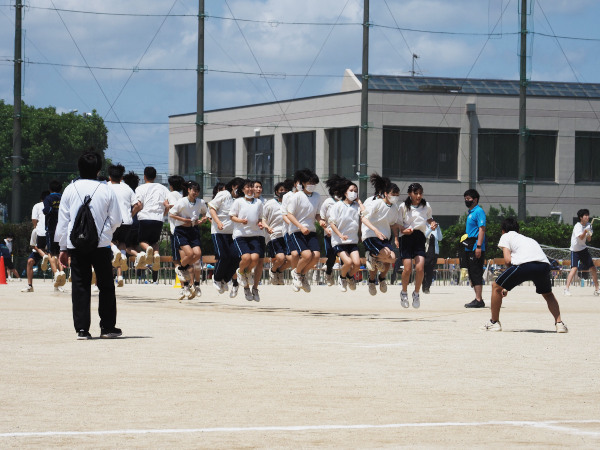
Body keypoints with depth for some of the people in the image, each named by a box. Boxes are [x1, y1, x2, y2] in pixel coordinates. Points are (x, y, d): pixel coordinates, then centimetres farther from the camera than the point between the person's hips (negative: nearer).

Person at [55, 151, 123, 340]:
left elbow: (62, 220, 4)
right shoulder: (106, 190, -2)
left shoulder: (70, 190, 1)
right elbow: (116, 220, 1)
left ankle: (82, 328, 0)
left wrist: (63, 248, 10)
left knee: (80, 286, 4)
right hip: (101, 244, -1)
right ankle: (108, 327, 10)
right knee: (106, 286, 8)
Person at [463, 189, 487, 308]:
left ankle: (478, 300, -11)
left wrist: (478, 246, -23)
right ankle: (478, 299, 15)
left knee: (476, 274, -11)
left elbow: (482, 229, -17)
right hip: (469, 249, 10)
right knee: (472, 275, 11)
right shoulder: (470, 212, 20)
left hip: (476, 249, -10)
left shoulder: (478, 211, -9)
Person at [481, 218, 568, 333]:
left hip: (524, 264, -5)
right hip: (544, 263, 5)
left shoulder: (506, 236, 22)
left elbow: (508, 260, 6)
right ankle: (559, 323, 18)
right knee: (548, 294, 32)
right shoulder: (527, 238, 40)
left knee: (496, 287, 15)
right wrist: (507, 288, 47)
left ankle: (494, 322, 21)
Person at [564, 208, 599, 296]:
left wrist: (589, 235, -16)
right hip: (575, 250, -7)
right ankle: (566, 289, -21)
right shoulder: (577, 226, -17)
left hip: (584, 249, 7)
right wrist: (585, 232, -51)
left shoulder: (588, 225, 3)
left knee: (593, 268, 5)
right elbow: (581, 237, -31)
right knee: (574, 268, -22)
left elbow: (588, 240, 7)